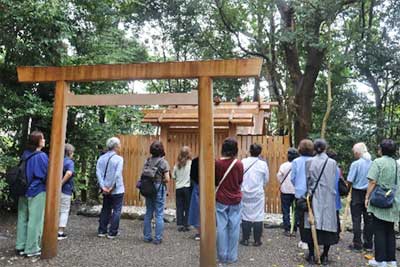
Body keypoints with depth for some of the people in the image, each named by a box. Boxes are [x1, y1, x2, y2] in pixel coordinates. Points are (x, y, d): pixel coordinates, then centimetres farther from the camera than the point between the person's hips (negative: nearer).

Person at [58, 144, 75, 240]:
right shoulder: (69, 162, -13)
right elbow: (69, 173, -32)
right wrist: (61, 183, -22)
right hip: (65, 190, -6)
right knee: (64, 211, 5)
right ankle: (60, 233, 6)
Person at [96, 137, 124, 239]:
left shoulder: (101, 158, 3)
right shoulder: (119, 159, -12)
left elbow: (98, 173, -5)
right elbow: (117, 175, -18)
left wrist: (103, 187, -8)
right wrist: (111, 187, -12)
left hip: (105, 190, 5)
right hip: (117, 190, -5)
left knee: (105, 210, 17)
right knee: (116, 211, 6)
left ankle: (102, 231, 21)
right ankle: (112, 233, 8)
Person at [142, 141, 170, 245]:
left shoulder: (147, 161, 2)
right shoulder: (163, 162, -10)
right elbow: (167, 179, -12)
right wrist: (161, 181, 6)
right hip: (159, 189, -4)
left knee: (148, 213, 14)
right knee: (159, 215, 4)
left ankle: (147, 237, 22)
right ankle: (158, 238, 8)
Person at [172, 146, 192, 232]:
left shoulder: (177, 164, 2)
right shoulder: (190, 163, -9)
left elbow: (173, 176, 6)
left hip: (178, 188, 3)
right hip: (187, 187, -3)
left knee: (179, 207, 10)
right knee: (187, 207, 6)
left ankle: (180, 225, 11)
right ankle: (185, 225, 9)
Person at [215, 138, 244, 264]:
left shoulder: (217, 163, -10)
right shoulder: (239, 164, -8)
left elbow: (214, 181, 1)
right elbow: (240, 181, 4)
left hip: (221, 199, 0)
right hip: (235, 199, 1)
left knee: (221, 227, 7)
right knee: (234, 228, 9)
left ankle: (222, 256, 15)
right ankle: (232, 256, 16)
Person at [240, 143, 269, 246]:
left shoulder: (243, 162, -8)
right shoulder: (263, 164, -7)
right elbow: (266, 180, 3)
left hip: (245, 193, 1)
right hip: (258, 193, 0)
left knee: (245, 216, 9)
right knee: (258, 216, 7)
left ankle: (245, 239, 15)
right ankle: (257, 240, 12)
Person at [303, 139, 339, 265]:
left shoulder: (309, 162, -5)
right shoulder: (332, 162, -3)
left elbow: (307, 180, -1)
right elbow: (335, 181, 2)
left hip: (314, 198, 0)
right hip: (328, 198, 0)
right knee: (327, 225, 8)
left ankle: (311, 255, 13)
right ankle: (325, 256, 14)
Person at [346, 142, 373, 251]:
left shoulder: (355, 164, -13)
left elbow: (349, 181, -14)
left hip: (357, 193, -4)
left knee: (356, 220, 5)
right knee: (368, 219, 12)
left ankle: (357, 244, 10)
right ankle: (368, 244, 20)